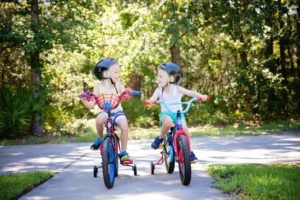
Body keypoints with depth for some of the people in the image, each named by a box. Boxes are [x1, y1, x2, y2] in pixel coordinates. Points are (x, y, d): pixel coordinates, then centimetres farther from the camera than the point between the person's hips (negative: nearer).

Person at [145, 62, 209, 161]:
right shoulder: (159, 90, -1)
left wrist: (201, 96, -30)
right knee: (168, 121, -36)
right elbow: (153, 98, -16)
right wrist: (150, 101, -41)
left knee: (184, 128, -22)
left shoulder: (177, 89, -5)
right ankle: (160, 138, -11)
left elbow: (191, 93, -13)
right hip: (165, 113, 0)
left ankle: (189, 151, -4)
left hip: (178, 113, 0)